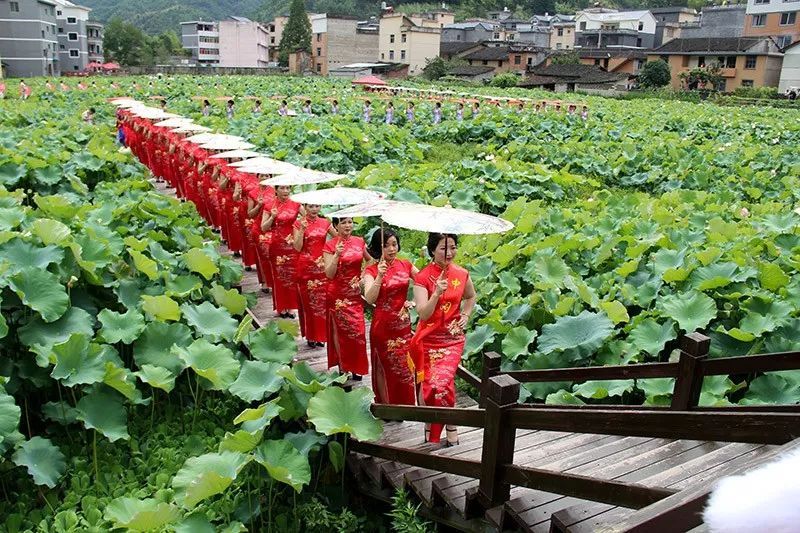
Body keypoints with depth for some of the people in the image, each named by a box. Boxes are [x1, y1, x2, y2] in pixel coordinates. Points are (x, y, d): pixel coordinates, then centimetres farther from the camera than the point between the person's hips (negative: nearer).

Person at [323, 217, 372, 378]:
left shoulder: (359, 242, 3)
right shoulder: (330, 245, -8)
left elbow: (370, 261, 19)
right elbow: (329, 274, -13)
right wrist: (337, 254, -25)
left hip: (355, 294, 4)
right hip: (338, 294, -3)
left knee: (358, 330, 5)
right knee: (341, 330, 5)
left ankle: (355, 367, 21)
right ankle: (342, 368, 17)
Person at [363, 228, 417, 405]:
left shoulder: (406, 265, 2)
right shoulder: (371, 270, -9)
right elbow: (369, 299, -22)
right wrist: (380, 276, -34)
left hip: (403, 324, 4)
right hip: (383, 325, -3)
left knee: (405, 366, 10)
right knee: (384, 366, 9)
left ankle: (405, 406, 27)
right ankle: (385, 404, 25)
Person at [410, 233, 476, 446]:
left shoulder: (462, 274, -2)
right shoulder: (422, 277, -11)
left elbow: (471, 297, 21)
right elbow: (423, 314, -18)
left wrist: (466, 315, 5)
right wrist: (437, 294, -31)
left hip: (452, 338, 0)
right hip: (428, 339, 0)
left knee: (441, 382, -15)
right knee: (427, 383, 7)